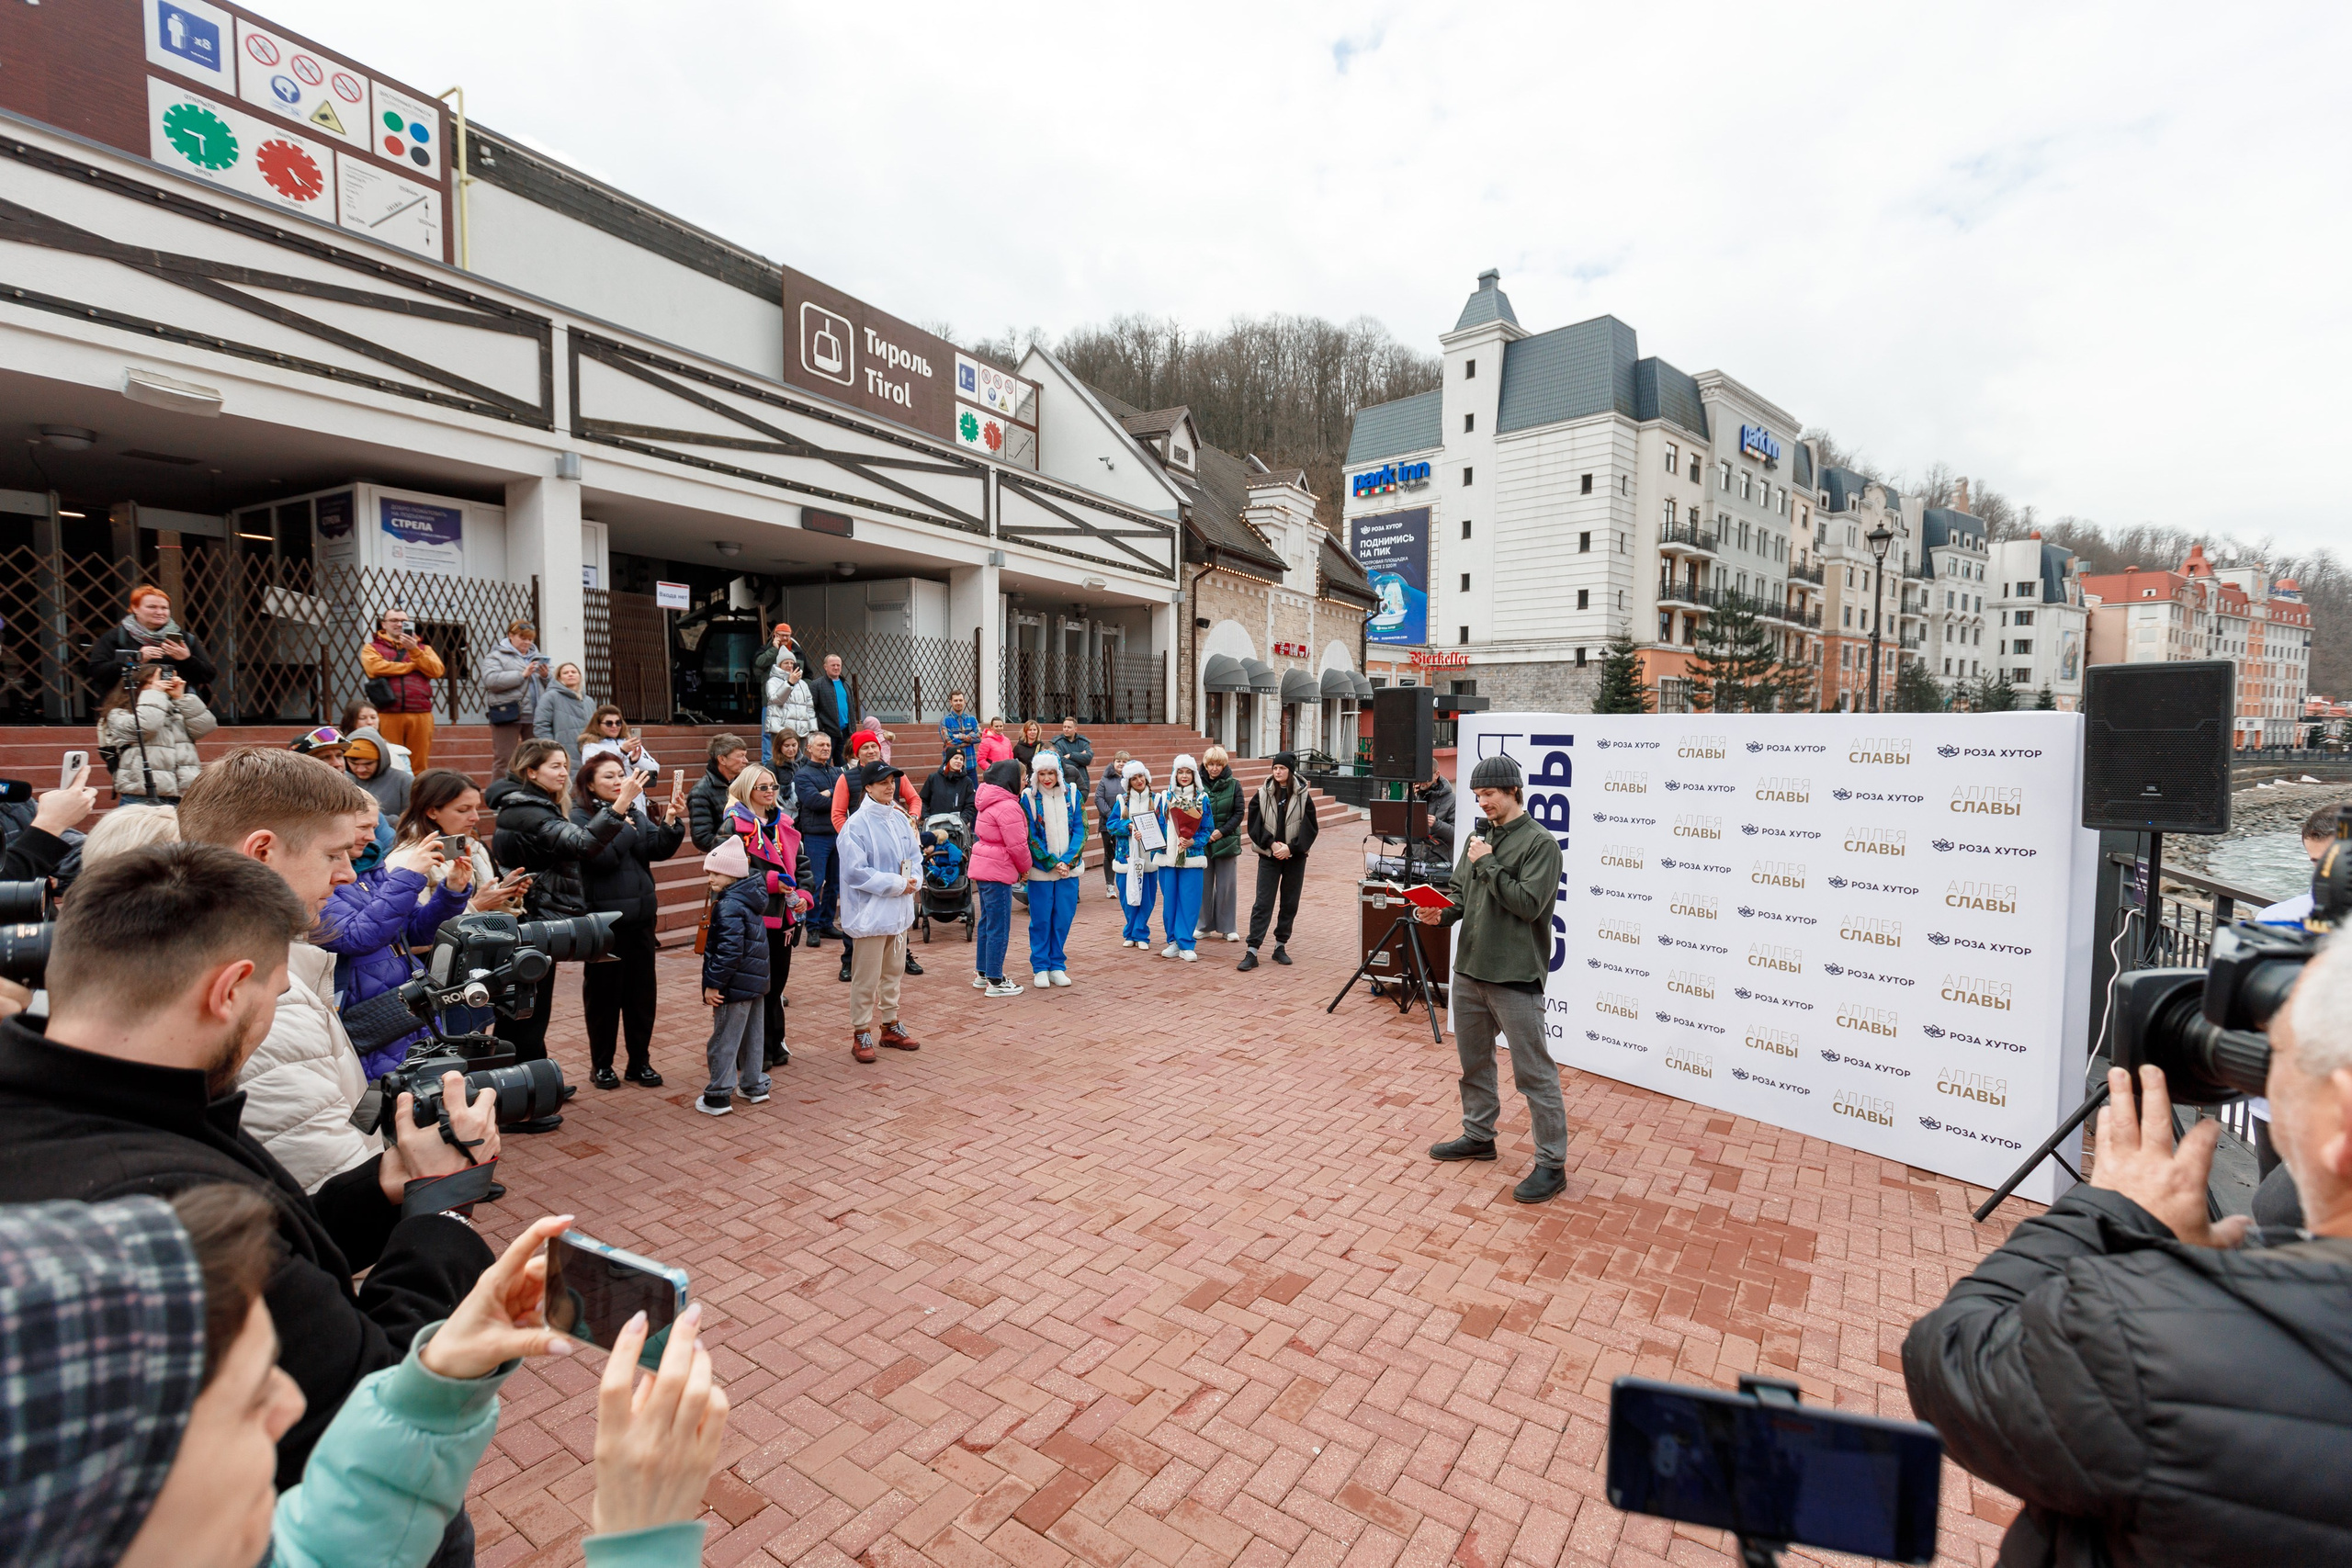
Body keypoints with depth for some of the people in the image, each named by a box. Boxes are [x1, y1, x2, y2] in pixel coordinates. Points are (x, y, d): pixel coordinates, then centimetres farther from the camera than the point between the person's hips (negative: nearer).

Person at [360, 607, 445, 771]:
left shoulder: (422, 648, 22)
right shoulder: (372, 647, 15)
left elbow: (437, 671, 4)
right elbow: (376, 667, -7)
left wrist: (414, 651, -6)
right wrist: (414, 666, 1)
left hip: (420, 715, 1)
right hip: (387, 716, -1)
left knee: (420, 766, -2)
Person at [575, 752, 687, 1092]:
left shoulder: (634, 813, 9)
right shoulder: (580, 817, -6)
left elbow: (660, 849, -4)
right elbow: (601, 855, -21)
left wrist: (671, 822, -19)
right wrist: (625, 825, -12)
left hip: (640, 916, 5)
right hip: (603, 918, -5)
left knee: (642, 991, 10)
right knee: (604, 993, 7)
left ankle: (640, 1061, 22)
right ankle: (601, 1064, 21)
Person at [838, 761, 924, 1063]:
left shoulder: (899, 819, 4)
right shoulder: (856, 825, -15)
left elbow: (915, 855, 10)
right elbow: (855, 872, -19)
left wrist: (912, 879, -10)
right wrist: (896, 883, -19)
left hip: (898, 910, 7)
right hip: (870, 911, -7)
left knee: (893, 971, 18)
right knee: (866, 978, 2)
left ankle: (890, 1026, 31)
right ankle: (861, 1034, 15)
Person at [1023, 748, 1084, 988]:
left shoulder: (1073, 794, 1)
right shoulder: (1028, 797, -5)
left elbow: (1080, 830, -1)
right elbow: (1030, 836, -7)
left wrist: (1067, 861, -12)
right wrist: (1052, 863, -13)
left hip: (1069, 868, 2)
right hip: (1040, 870, -2)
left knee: (1063, 918, 7)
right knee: (1041, 919, 4)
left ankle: (1057, 966, 20)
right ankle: (1040, 968, 18)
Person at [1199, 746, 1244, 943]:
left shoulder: (1234, 785, 1)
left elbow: (1239, 814, 0)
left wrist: (1222, 831, -12)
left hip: (1226, 841, 0)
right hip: (1202, 842, 0)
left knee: (1227, 885, 4)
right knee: (1203, 884, 6)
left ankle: (1228, 927, 14)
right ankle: (1205, 926, 18)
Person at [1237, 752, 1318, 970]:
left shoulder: (1303, 795, -2)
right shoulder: (1262, 794, 0)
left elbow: (1310, 828, -3)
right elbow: (1254, 825, -1)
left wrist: (1290, 848, -13)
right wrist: (1271, 844, -12)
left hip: (1295, 857, 1)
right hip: (1269, 856, -1)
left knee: (1290, 903, 8)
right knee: (1262, 903, -3)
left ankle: (1280, 946, 21)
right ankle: (1252, 952, -4)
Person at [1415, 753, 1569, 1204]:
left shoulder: (1540, 843, -11)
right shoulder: (1479, 838, 10)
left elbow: (1528, 904, -20)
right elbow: (1461, 893, 15)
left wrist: (1488, 865, -17)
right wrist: (1443, 913, -5)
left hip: (1515, 978, -8)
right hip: (1469, 968, 8)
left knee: (1533, 1072, 0)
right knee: (1473, 1060, 20)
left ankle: (1552, 1163, 11)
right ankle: (1479, 1135, 38)